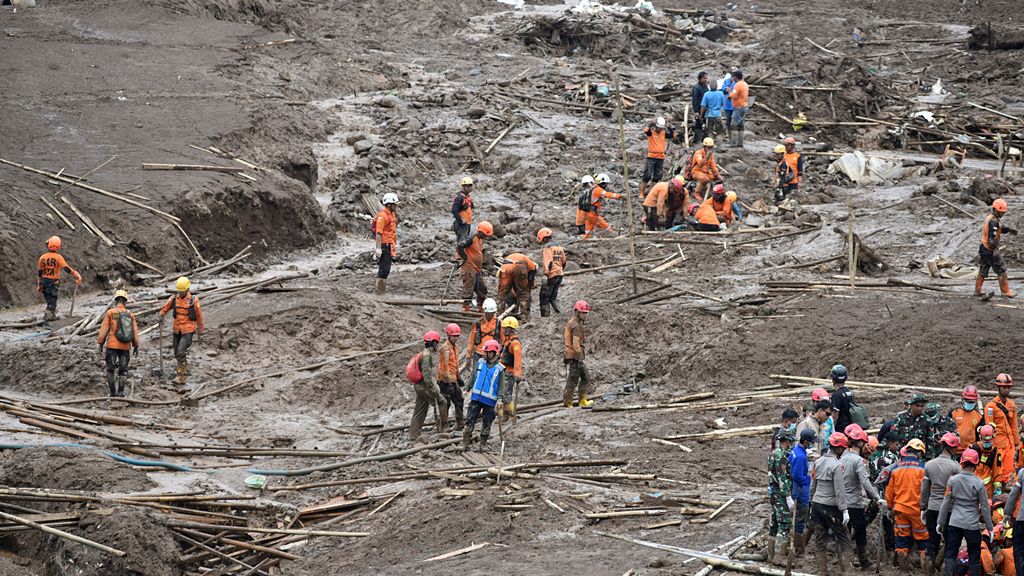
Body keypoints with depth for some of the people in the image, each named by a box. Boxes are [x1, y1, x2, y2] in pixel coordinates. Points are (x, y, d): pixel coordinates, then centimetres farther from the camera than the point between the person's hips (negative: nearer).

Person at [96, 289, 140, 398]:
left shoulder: (110, 313, -5)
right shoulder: (130, 315, 4)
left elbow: (104, 329, -5)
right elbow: (135, 332, 5)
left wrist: (101, 344, 1)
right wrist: (136, 347, 13)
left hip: (112, 345, -2)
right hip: (125, 347, 2)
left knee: (110, 369, 7)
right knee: (123, 370, 11)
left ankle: (113, 392, 4)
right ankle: (121, 391, 2)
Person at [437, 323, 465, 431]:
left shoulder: (455, 346, 12)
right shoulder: (445, 348, -17)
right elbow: (444, 366, -21)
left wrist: (458, 377, 26)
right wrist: (449, 383, -23)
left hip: (453, 379, 10)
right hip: (445, 380, -10)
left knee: (459, 401, 15)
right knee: (445, 402, -4)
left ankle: (460, 424, 25)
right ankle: (444, 426, 1)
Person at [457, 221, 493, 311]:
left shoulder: (480, 240, 13)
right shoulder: (472, 239, -16)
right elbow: (460, 247, -26)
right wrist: (465, 257, -17)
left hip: (477, 270, 10)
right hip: (469, 270, -10)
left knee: (482, 289, 14)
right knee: (468, 290, -4)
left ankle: (480, 307, 25)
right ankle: (465, 308, 1)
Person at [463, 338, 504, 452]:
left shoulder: (499, 369, -4)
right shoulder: (480, 362, 5)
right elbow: (474, 377, 16)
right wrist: (470, 388, 17)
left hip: (489, 401, -2)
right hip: (476, 398, 2)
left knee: (487, 423, 5)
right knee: (470, 420, -2)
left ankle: (483, 444, 16)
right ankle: (465, 442, 1)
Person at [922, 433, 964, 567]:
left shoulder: (929, 465, 3)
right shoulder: (955, 466, -10)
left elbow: (924, 489, 7)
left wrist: (923, 508, 14)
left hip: (932, 507, 3)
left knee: (932, 540, 8)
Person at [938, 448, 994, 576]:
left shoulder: (953, 480, -4)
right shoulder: (978, 484, -8)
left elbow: (946, 502, 1)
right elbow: (984, 507, -3)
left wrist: (940, 522, 11)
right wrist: (989, 527, 7)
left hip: (954, 523, 2)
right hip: (972, 525, -2)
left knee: (950, 554, 7)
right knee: (974, 556, 7)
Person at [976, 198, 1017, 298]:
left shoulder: (989, 217, 10)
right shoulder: (993, 221, -21)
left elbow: (1000, 228, 20)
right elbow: (992, 236, -27)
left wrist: (1008, 229, 3)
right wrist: (995, 250, -27)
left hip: (984, 248, 10)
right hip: (991, 249, -10)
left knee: (983, 270, 15)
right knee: (1001, 270, 0)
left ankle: (977, 290, 19)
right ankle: (1005, 291, 5)